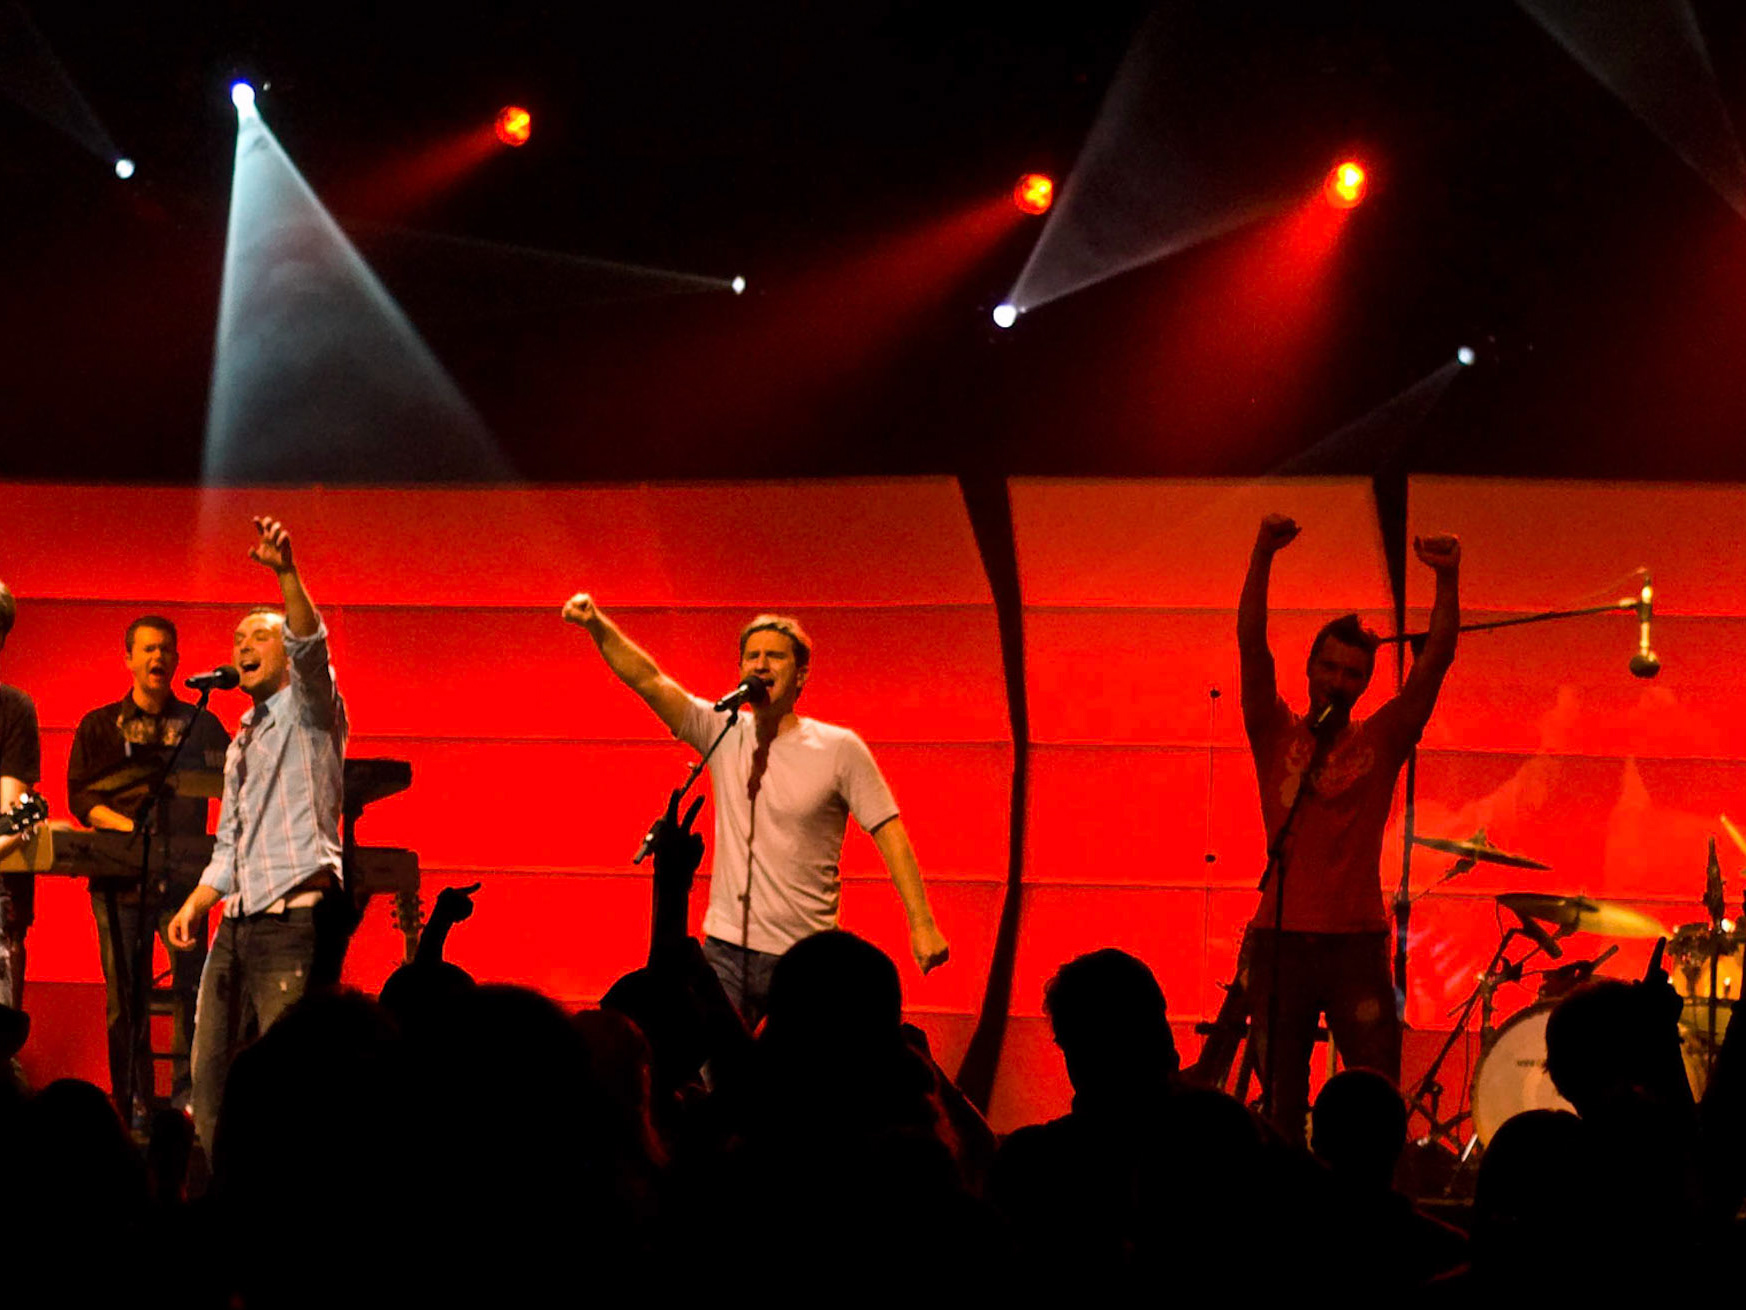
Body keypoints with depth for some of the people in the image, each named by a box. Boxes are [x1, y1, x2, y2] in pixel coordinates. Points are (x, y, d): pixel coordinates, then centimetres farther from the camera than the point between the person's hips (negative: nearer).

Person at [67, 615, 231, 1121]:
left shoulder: (200, 725, 15)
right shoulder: (100, 727, 12)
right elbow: (80, 797, 5)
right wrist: (131, 827, -10)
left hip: (182, 874, 0)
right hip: (118, 875, 0)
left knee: (193, 979, -11)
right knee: (123, 989, -3)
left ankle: (188, 1091, -4)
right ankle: (133, 1100, 2)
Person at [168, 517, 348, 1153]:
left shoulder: (307, 712, 2)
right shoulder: (241, 743, 25)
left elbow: (309, 648, -20)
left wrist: (285, 573, -35)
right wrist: (195, 904, 13)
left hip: (295, 916, -9)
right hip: (237, 922, 9)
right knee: (210, 1075, 6)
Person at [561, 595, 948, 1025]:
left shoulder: (839, 749, -4)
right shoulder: (722, 732, 4)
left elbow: (888, 833, -4)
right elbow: (647, 679, -4)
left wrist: (921, 923, -10)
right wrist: (596, 624, -20)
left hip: (805, 959, -2)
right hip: (726, 952, 2)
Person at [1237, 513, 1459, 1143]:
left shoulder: (1381, 739, 8)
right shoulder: (1276, 733, 8)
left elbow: (1435, 661, -3)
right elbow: (1252, 644, -4)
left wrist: (1447, 580, -16)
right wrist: (1263, 556, -15)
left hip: (1356, 942, 0)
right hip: (1280, 936, 0)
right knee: (1279, 1102, 3)